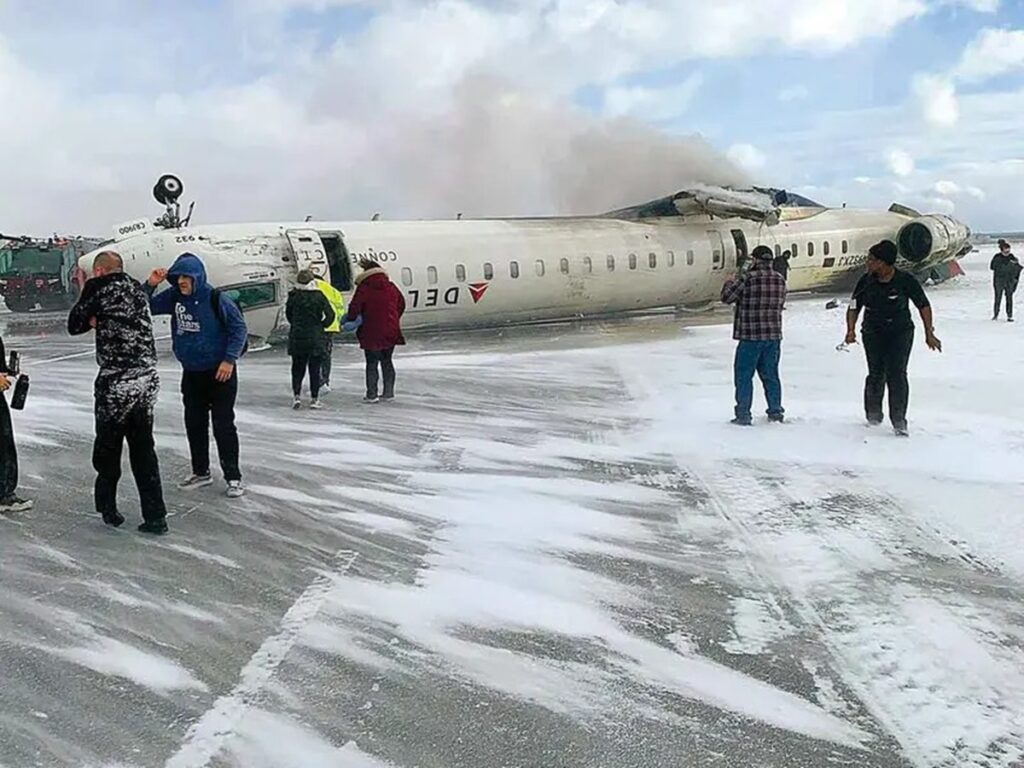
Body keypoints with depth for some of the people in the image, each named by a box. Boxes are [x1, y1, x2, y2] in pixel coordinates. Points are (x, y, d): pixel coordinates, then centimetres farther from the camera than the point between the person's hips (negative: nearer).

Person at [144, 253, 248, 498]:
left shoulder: (216, 299, -16)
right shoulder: (174, 297, 0)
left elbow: (239, 327, -14)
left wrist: (229, 359, -18)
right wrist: (150, 285, -9)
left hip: (219, 372, -6)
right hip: (191, 373, 6)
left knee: (223, 425, -3)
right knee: (194, 424, 13)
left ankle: (233, 477, 6)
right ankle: (201, 472, 27)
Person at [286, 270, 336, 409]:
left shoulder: (293, 296, -5)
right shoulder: (319, 296, -7)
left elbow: (288, 314, 6)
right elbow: (330, 315, -9)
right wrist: (322, 325, 6)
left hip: (297, 337, 1)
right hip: (316, 338, -1)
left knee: (297, 368, 12)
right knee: (314, 369, 7)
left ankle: (297, 396, 0)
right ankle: (314, 399, 8)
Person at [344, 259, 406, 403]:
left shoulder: (364, 288, -9)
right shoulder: (391, 287, 7)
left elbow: (355, 307, -11)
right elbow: (401, 304, 17)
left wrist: (349, 319, 9)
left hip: (372, 333, -5)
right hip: (391, 332, 5)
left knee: (372, 364, 3)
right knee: (387, 361, 15)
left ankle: (372, 394, 4)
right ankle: (389, 392, 18)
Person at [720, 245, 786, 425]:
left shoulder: (747, 279, -14)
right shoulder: (780, 280, 5)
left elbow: (726, 296, -10)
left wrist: (731, 281, 9)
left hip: (751, 336, -6)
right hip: (774, 335, 6)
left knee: (744, 376, 3)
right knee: (770, 374, 17)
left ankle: (743, 415, 2)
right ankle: (776, 411, 23)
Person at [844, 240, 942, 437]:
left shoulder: (905, 280, -11)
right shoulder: (866, 281, -5)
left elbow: (923, 306, -1)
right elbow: (854, 307, 3)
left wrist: (929, 334, -3)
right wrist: (851, 329, -14)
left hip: (901, 333, -2)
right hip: (873, 333, 2)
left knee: (897, 375, -11)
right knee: (876, 375, -2)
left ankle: (899, 421, -2)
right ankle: (873, 413, 22)